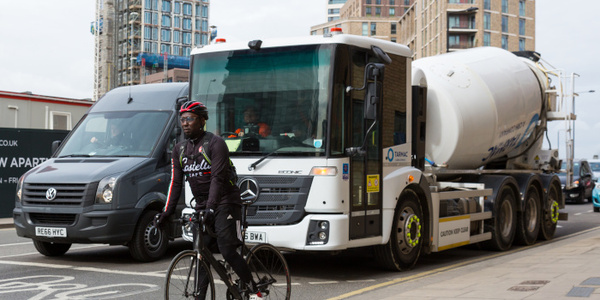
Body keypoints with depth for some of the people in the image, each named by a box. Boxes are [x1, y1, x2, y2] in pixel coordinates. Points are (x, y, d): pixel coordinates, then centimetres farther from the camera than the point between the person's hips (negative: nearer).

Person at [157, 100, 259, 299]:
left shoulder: (215, 143, -11)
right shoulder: (179, 150, 10)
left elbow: (218, 178, -20)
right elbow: (176, 183, 9)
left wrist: (211, 207, -31)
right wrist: (167, 212, 0)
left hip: (225, 202, -6)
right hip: (201, 206, 7)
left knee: (227, 251, -14)